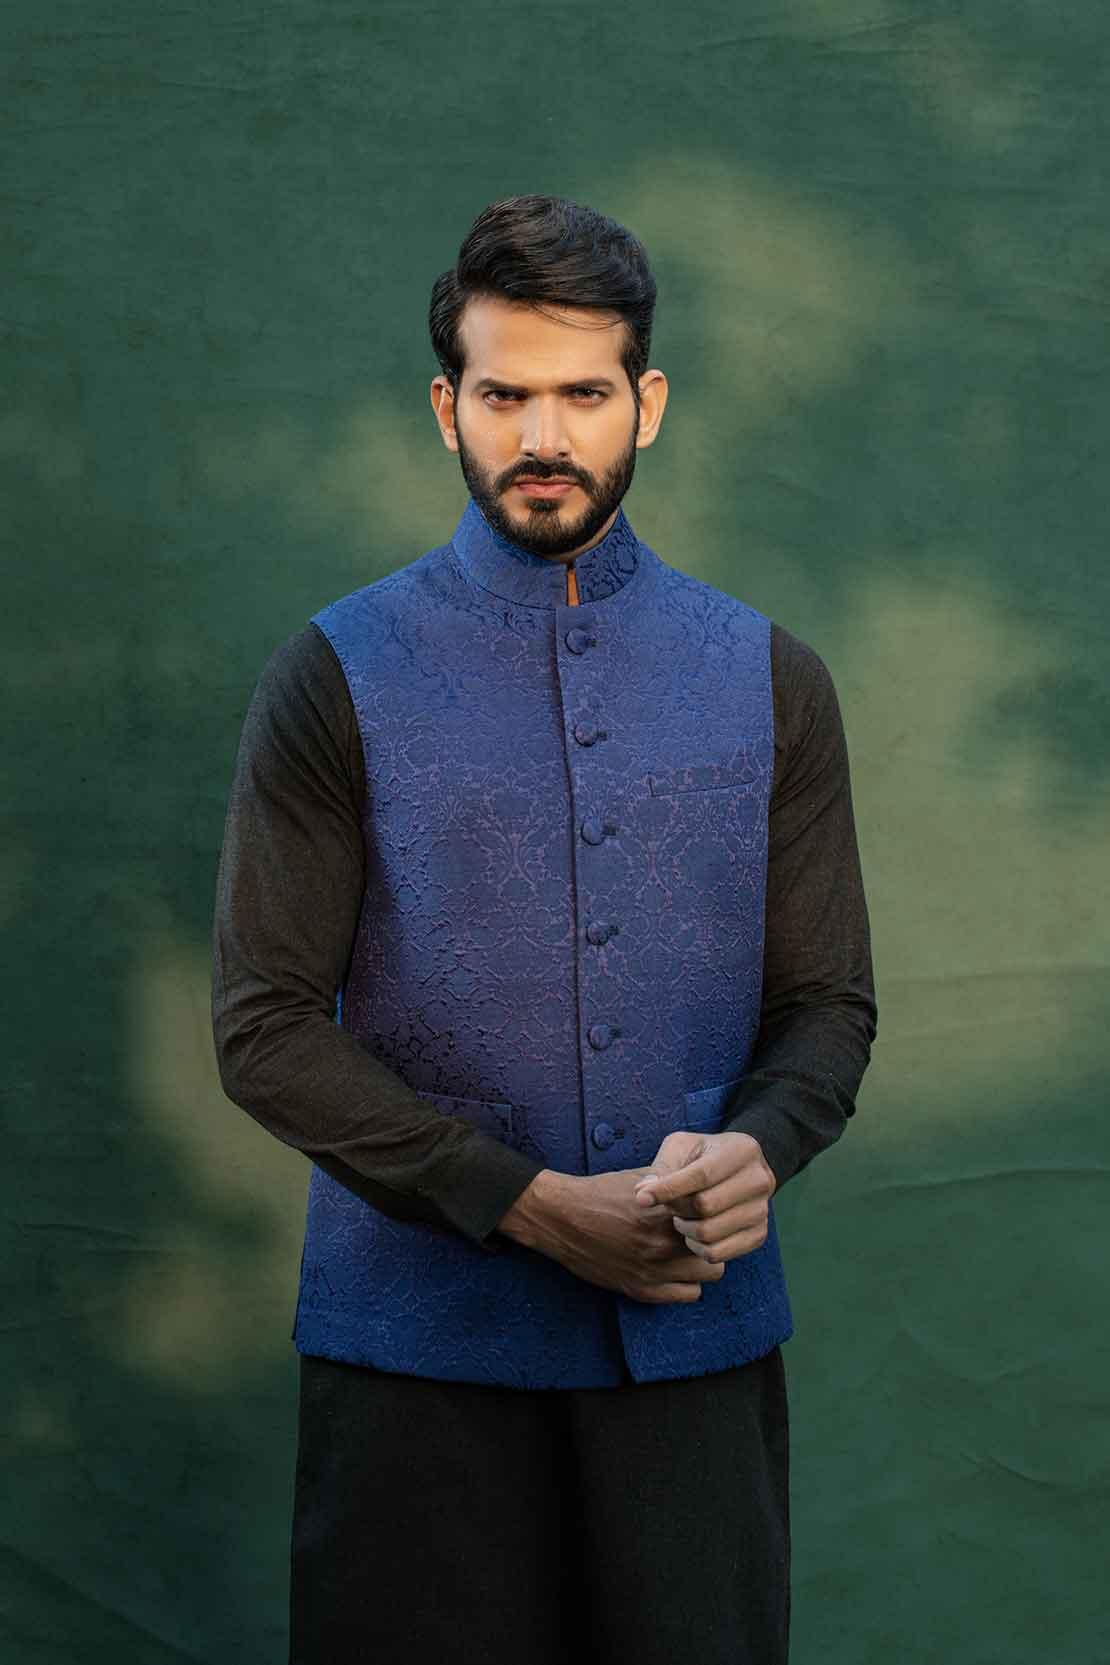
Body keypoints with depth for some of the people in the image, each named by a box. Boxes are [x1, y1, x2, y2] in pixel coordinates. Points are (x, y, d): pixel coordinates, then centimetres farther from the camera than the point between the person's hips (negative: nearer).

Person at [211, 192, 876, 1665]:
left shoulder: (769, 682, 7)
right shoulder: (337, 679, -2)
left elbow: (830, 1003, 8)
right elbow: (265, 1030, -6)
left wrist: (757, 1150, -14)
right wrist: (533, 1205, -14)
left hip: (702, 1336, 2)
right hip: (422, 1337, -2)